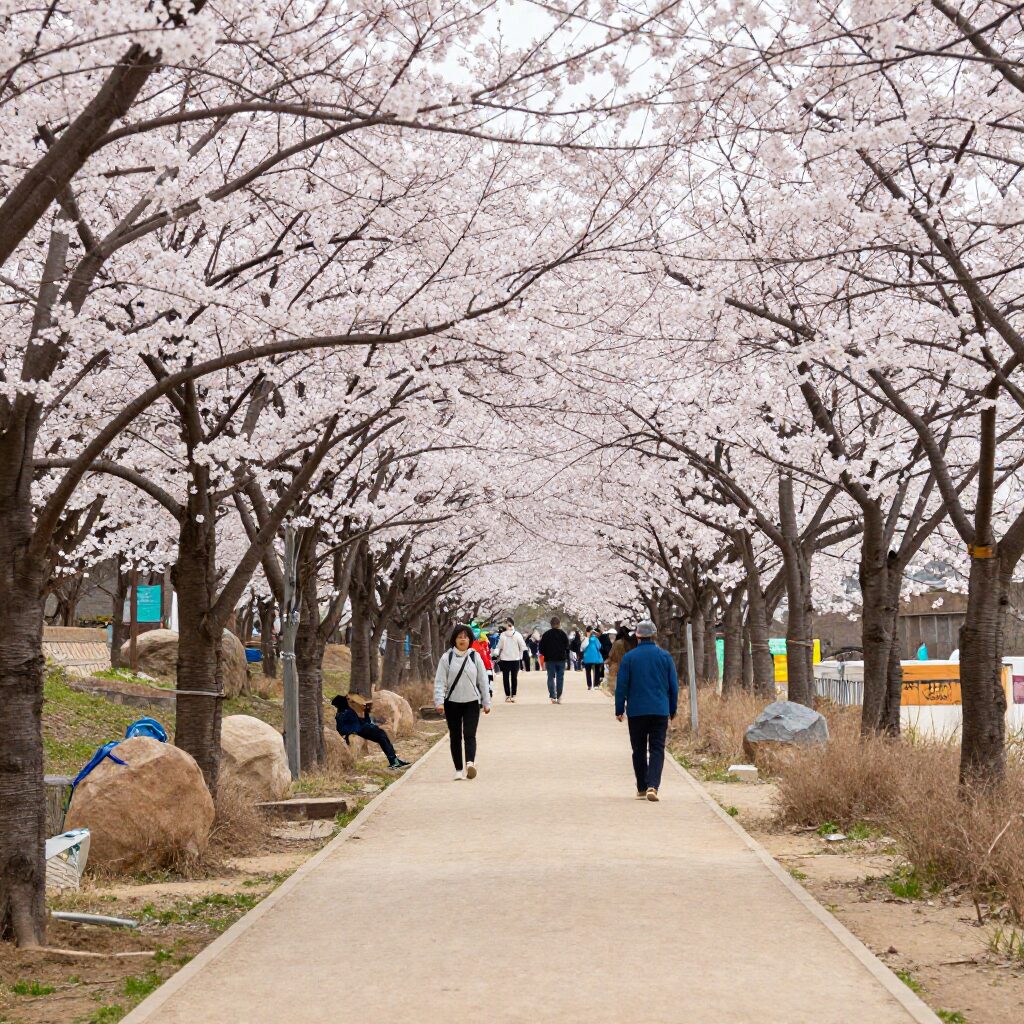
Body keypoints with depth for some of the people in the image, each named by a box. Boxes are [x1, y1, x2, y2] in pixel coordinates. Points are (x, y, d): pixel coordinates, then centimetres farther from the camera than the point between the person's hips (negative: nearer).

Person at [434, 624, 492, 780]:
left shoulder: (475, 657, 4)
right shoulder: (447, 658, 0)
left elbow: (483, 680, 8)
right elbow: (440, 681, -3)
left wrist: (486, 702, 7)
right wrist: (439, 702, -12)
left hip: (472, 702, 0)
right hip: (452, 702, 0)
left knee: (469, 735, -14)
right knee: (455, 737, 6)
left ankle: (470, 763, -30)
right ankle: (459, 769, 13)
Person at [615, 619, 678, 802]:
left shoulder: (629, 657, -3)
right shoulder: (665, 656, 2)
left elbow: (621, 686, -2)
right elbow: (674, 685, 6)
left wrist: (619, 710, 7)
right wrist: (673, 709, 15)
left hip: (636, 711, 0)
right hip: (660, 711, 0)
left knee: (639, 750, 11)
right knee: (657, 750, 0)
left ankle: (641, 788, 15)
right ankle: (653, 785, -17)